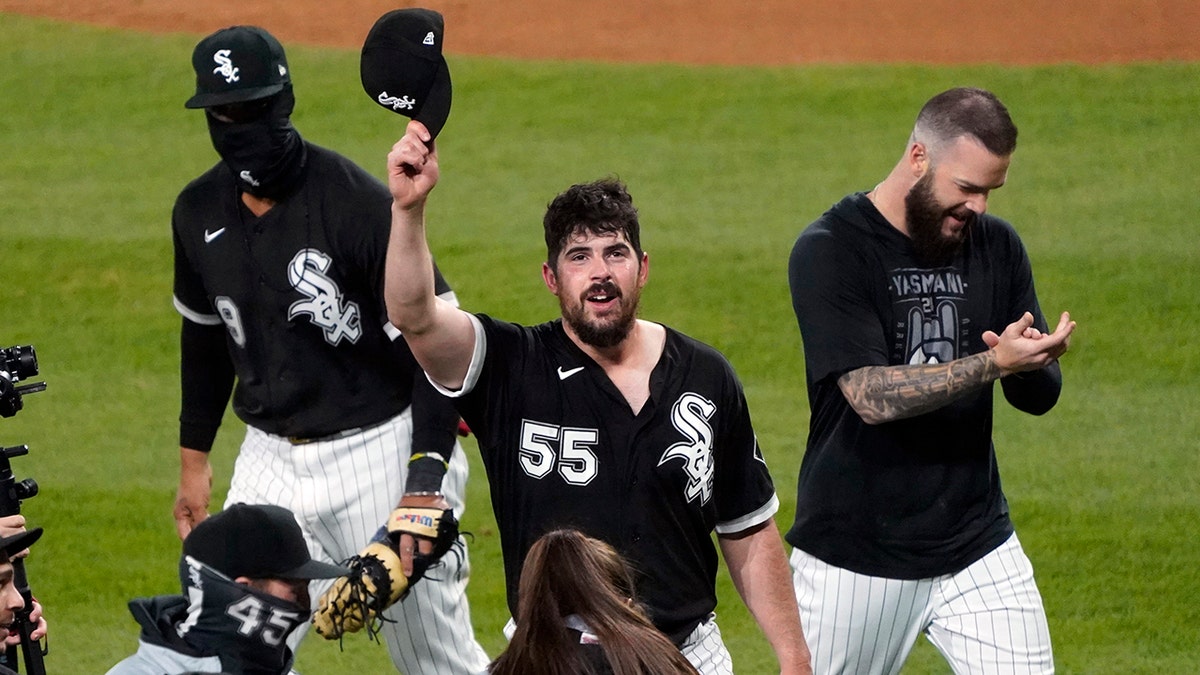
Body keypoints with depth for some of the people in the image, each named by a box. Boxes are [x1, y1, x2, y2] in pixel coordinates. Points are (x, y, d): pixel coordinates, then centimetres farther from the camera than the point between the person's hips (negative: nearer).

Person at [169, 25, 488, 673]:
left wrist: (426, 480, -22)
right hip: (270, 461, 5)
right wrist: (193, 459, 21)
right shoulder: (199, 212, 2)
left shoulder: (361, 204, -18)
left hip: (377, 450, -5)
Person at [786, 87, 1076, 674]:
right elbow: (872, 396, -21)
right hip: (853, 556, -4)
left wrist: (1032, 361, -17)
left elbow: (1039, 395, 6)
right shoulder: (830, 250, -10)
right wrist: (995, 364, -30)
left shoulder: (996, 247, 6)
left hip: (977, 548, 4)